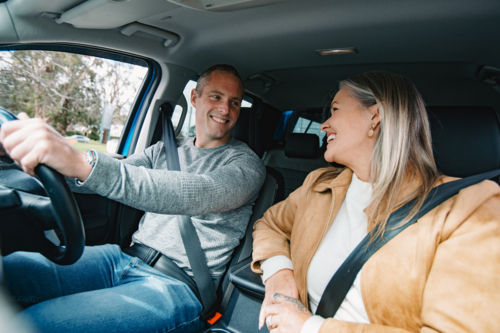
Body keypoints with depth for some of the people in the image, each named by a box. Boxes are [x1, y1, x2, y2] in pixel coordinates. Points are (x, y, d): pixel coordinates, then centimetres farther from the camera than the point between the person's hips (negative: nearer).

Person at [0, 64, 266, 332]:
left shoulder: (246, 164, -6)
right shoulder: (165, 149, 14)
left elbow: (199, 194, -26)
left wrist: (84, 164, -37)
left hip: (177, 287, -5)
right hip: (126, 258, 6)